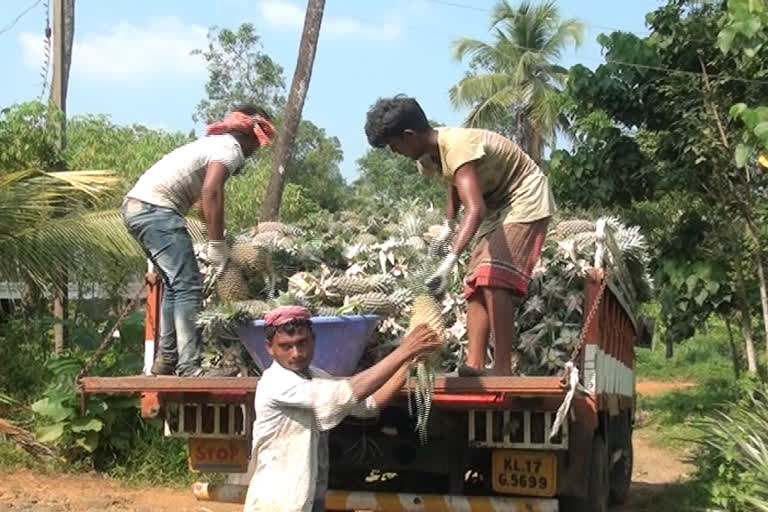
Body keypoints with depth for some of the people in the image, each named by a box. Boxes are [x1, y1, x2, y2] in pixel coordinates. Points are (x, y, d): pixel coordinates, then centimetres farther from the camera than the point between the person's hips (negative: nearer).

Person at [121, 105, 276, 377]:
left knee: (176, 285, 17)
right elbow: (211, 192, -21)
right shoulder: (230, 149, -5)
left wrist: (217, 243, 21)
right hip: (157, 209, -10)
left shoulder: (215, 143, 25)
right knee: (188, 286, -10)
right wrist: (217, 244, -18)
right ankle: (191, 366, -11)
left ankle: (166, 360, 19)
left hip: (135, 205, 10)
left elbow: (205, 192, 23)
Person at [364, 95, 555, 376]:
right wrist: (448, 224, 4)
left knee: (494, 279, -22)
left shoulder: (457, 145, -32)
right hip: (497, 206, 10)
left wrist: (449, 260, -53)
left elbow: (475, 209, -44)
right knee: (476, 281, 2)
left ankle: (503, 371, -22)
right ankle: (475, 364, -1)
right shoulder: (428, 155, -2)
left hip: (525, 201, -10)